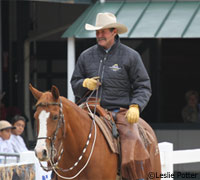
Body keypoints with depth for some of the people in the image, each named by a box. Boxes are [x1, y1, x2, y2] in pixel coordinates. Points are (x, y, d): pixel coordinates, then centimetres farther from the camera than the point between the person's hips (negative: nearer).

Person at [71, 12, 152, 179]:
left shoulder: (130, 56, 4)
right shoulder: (86, 56, 13)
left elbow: (143, 87, 4)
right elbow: (75, 85, 19)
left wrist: (135, 106, -13)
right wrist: (85, 84, -4)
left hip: (120, 112, -3)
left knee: (132, 148, -21)